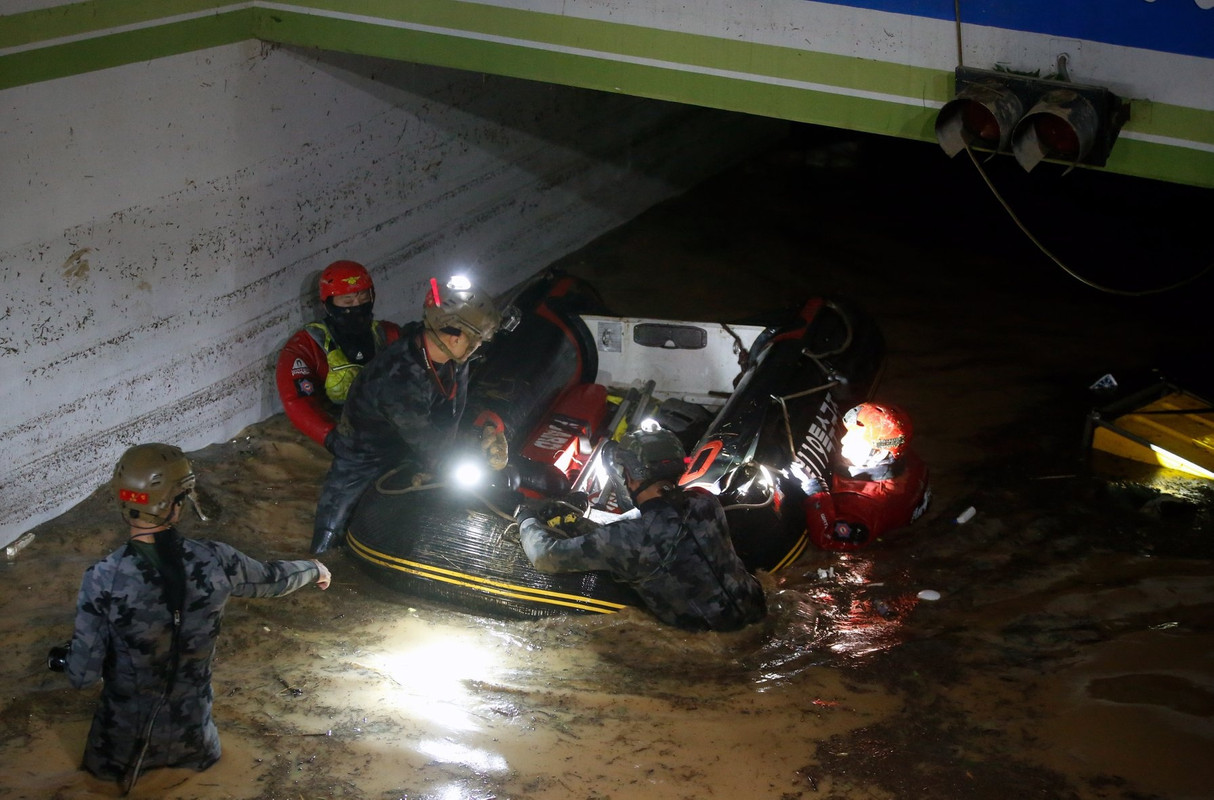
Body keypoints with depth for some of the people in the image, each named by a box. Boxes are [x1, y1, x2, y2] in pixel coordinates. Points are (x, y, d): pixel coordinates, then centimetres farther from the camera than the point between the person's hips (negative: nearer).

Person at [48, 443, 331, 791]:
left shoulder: (103, 579, -26)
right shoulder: (214, 561, -20)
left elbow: (84, 675, -19)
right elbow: (272, 579, 1)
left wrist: (59, 658, 5)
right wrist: (314, 569, 23)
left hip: (125, 732, -1)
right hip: (191, 730, 1)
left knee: (105, 771, 32)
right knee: (204, 758, 35)